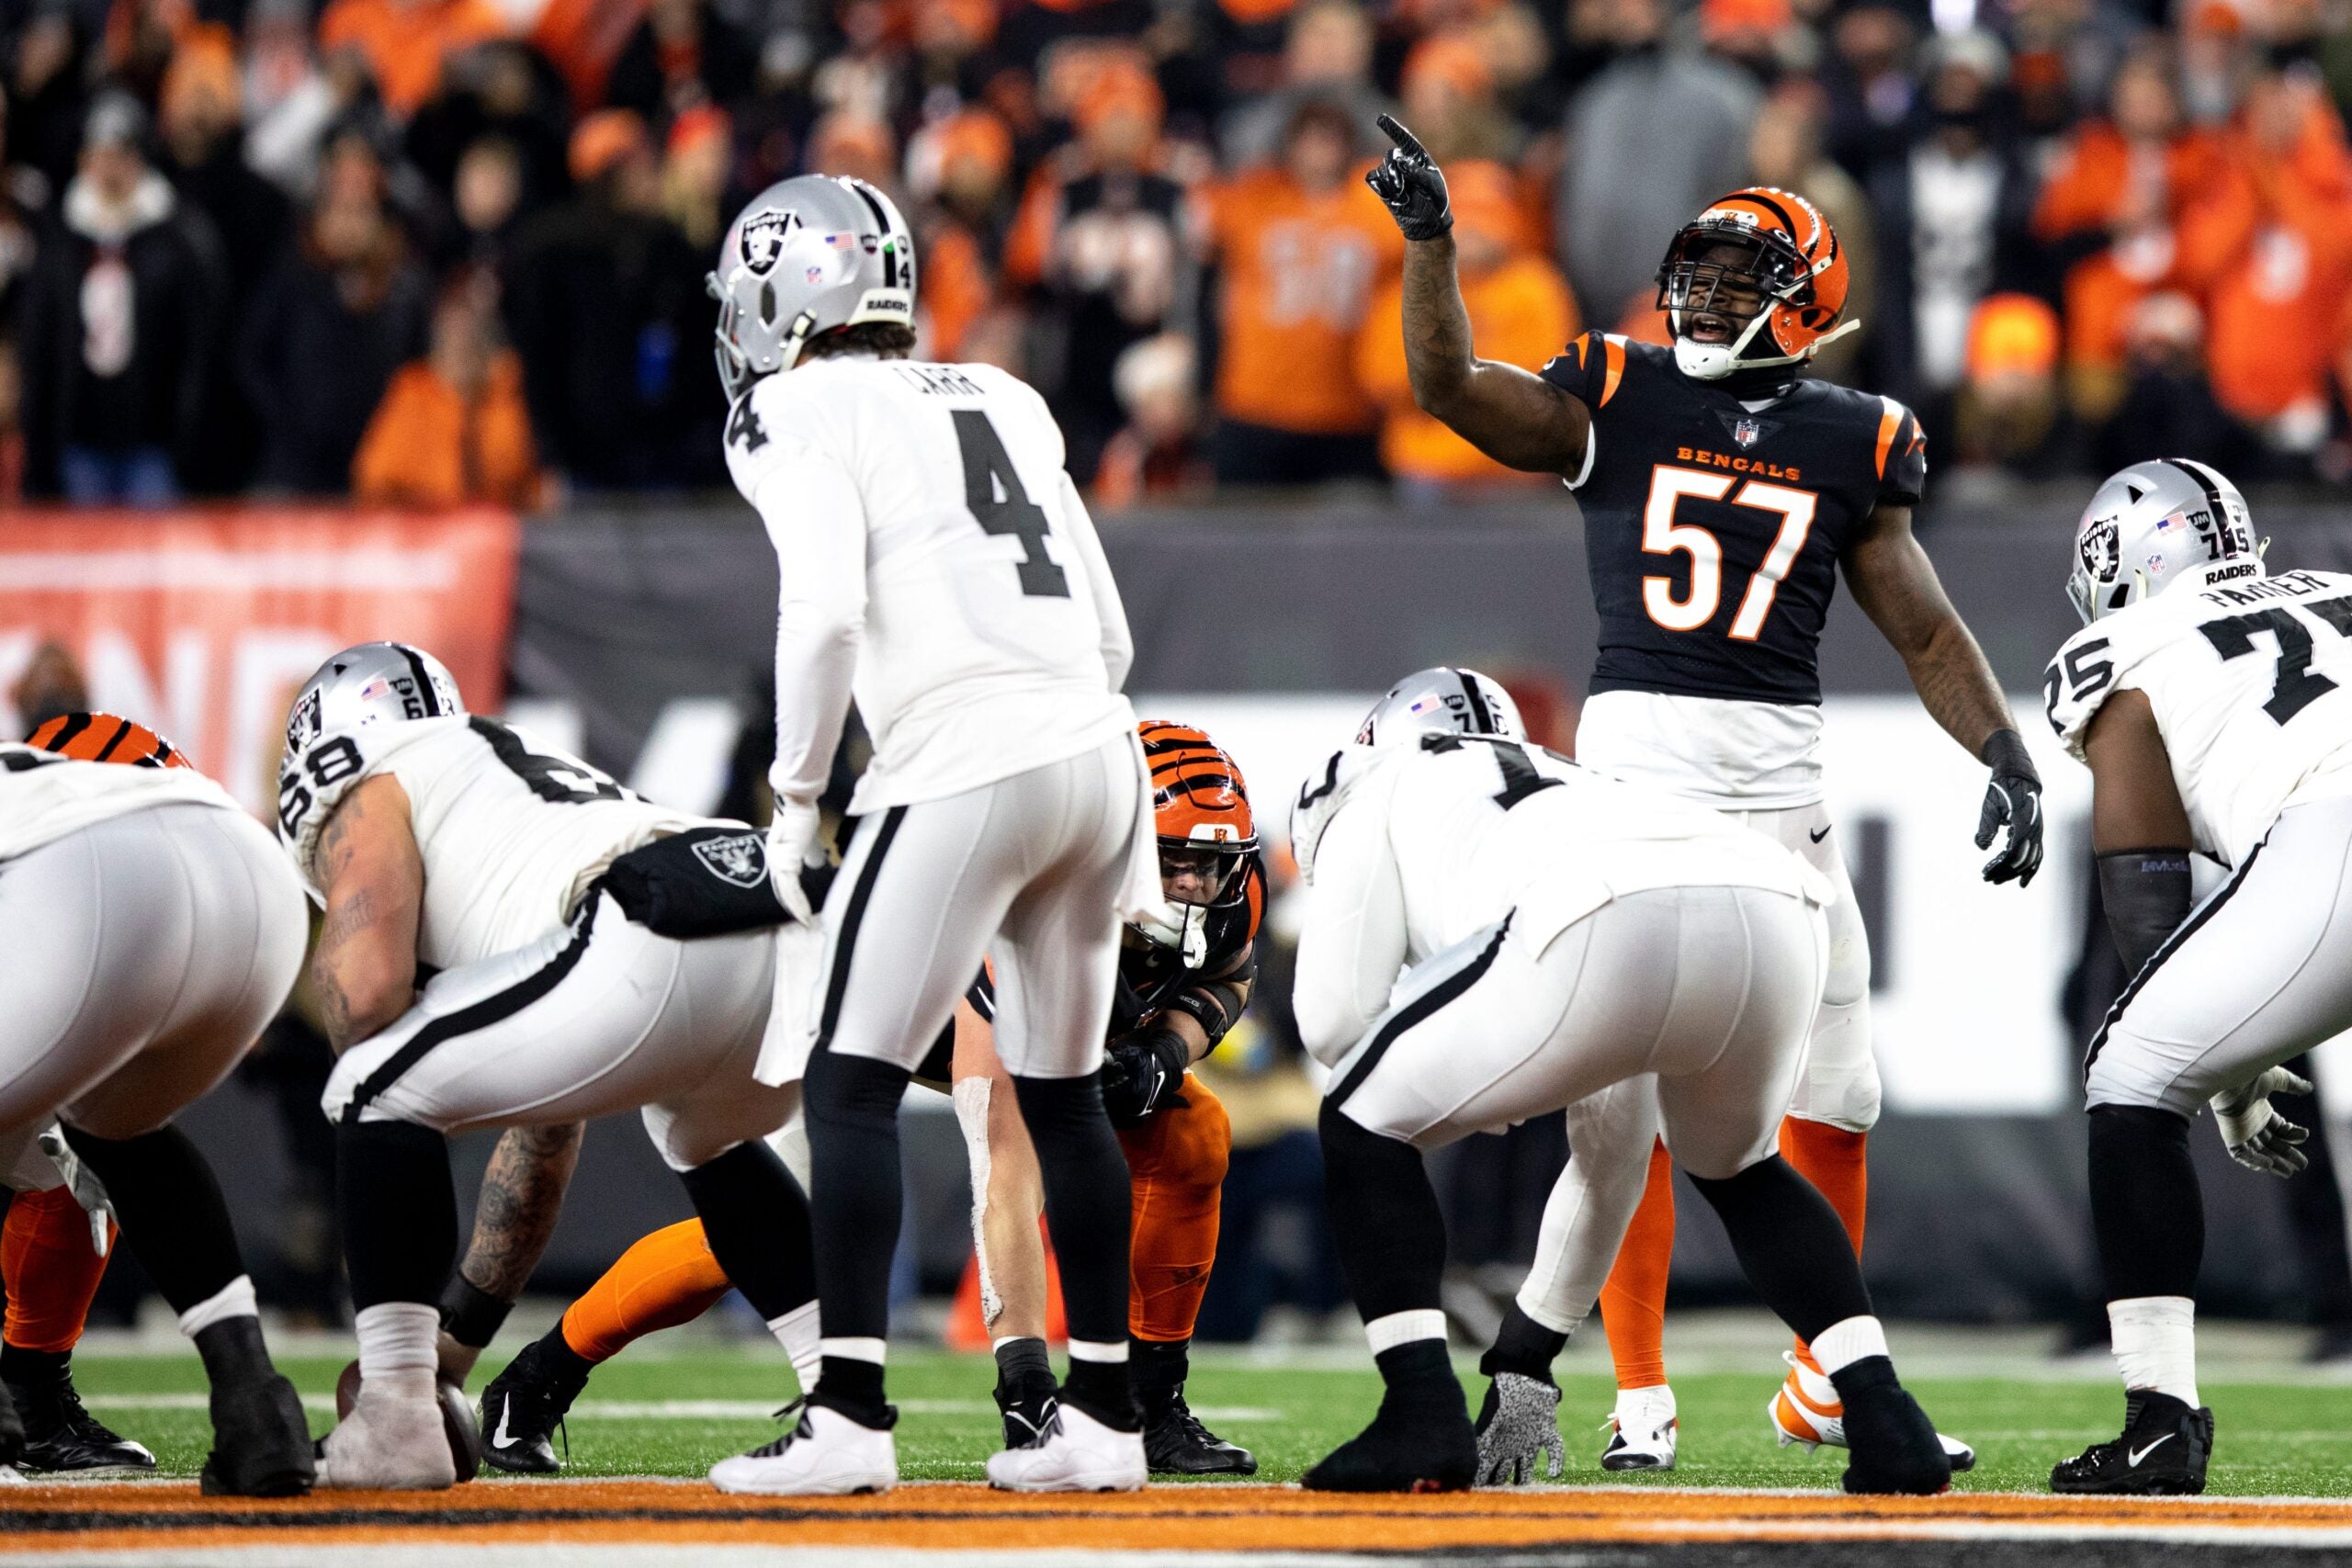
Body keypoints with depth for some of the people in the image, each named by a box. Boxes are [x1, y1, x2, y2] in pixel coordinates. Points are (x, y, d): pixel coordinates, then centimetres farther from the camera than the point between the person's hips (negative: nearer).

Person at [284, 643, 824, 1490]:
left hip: (663, 952, -8)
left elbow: (368, 987, -2)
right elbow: (542, 1125, 45)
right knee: (707, 1142, 39)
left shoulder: (372, 798, 20)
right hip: (799, 949, 8)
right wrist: (458, 1340, 47)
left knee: (379, 1093, 9)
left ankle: (395, 1423, 3)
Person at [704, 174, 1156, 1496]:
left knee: (852, 1081, -3)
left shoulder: (805, 412, 2)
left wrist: (797, 791, -3)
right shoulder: (1005, 403, 23)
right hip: (1099, 744, 7)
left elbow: (827, 611, -14)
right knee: (1065, 1091, 17)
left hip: (966, 762, -7)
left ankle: (849, 1414, -12)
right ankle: (1104, 1415, 18)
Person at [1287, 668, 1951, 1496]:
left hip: (1613, 930, -6)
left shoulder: (1385, 790, 31)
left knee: (1366, 1124, 15)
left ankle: (1422, 1422, 3)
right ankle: (1887, 1423, 20)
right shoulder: (1573, 784, 46)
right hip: (1775, 910, 6)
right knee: (1737, 1168, 35)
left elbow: (1334, 1020, 19)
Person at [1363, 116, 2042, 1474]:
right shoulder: (1617, 403, 7)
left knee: (1833, 1098, 4)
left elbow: (1925, 630, 13)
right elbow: (1451, 385, -4)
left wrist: (2008, 756, 2)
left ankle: (1825, 1376, 22)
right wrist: (1432, 240, -16)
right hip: (1637, 750, -2)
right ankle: (1639, 1395, 3)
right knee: (1622, 1099, -5)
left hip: (1781, 772, 2)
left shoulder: (1852, 443, 10)